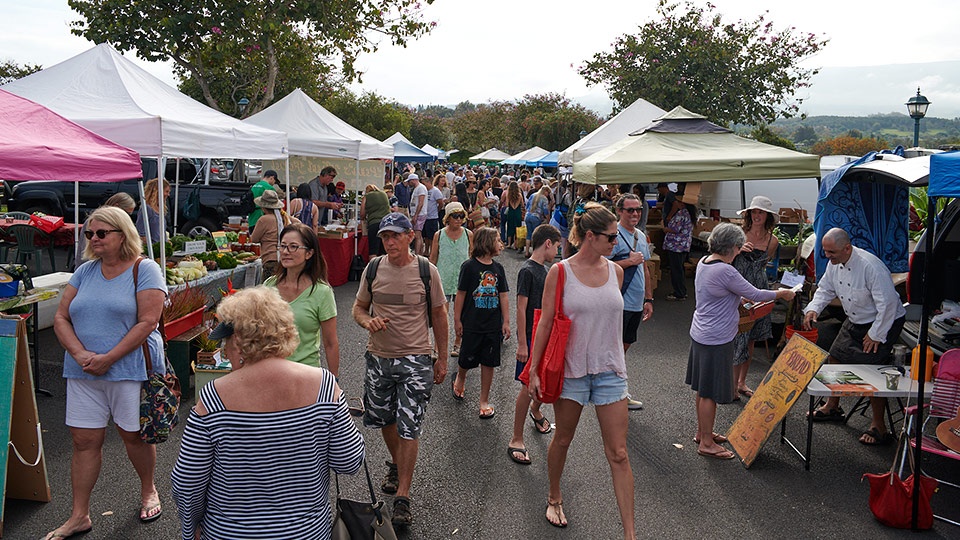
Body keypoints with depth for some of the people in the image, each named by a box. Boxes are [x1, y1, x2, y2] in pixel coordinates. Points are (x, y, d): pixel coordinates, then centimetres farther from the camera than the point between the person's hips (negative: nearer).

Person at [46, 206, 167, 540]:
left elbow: (147, 322, -15)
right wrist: (80, 354, -11)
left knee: (134, 435, 8)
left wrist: (107, 359, -18)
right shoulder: (85, 271, 10)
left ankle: (148, 491, 33)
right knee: (84, 440, 7)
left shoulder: (145, 269, -7)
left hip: (129, 370, -5)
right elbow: (61, 318, 6)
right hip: (83, 374, 5)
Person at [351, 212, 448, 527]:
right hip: (379, 357, 4)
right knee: (384, 419, 18)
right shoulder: (372, 270, 0)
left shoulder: (426, 271, -6)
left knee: (408, 427, -4)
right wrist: (368, 322, -14)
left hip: (416, 359, -3)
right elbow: (359, 308, 10)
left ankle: (402, 498, 6)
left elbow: (439, 315, 2)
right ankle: (396, 464, 46)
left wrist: (442, 358, 3)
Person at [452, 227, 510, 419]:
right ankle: (460, 378, 41)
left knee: (488, 363, 7)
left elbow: (503, 297, 7)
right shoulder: (469, 266, -9)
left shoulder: (498, 268, 4)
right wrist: (457, 320, -4)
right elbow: (460, 295, -5)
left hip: (493, 326, 4)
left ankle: (484, 400, 19)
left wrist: (506, 322, 4)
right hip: (472, 325, -3)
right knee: (467, 361, 8)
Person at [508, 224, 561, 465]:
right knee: (530, 386, -7)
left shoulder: (544, 269, 12)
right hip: (531, 338, -8)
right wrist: (522, 344, -20)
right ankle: (516, 440, 2)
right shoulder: (527, 270, -15)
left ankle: (535, 410, 47)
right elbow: (521, 309, -18)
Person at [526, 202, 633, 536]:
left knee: (618, 454, 1)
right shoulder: (560, 272, -8)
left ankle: (629, 533, 8)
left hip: (609, 370, 3)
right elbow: (545, 323, -6)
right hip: (571, 368, -2)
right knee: (562, 440, 16)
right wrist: (533, 370, -7)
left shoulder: (615, 271, 3)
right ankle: (554, 499, 42)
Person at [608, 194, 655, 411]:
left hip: (636, 303, 8)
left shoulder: (641, 236, 14)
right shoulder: (613, 235, -13)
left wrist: (648, 299, 19)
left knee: (624, 346, 16)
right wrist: (629, 262, -18)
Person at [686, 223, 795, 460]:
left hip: (700, 334, 10)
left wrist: (739, 298, 19)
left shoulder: (704, 263, 5)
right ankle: (706, 443, 11)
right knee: (711, 393, 1)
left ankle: (702, 432, 34)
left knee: (703, 389, 20)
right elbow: (754, 294, -15)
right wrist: (781, 294, 0)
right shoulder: (724, 271, -24)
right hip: (716, 339, -10)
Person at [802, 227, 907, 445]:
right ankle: (832, 407, 34)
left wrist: (876, 334, -22)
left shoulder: (871, 267, -31)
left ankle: (879, 427, 1)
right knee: (835, 358, 13)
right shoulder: (835, 263, -5)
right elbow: (825, 289, 9)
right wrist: (813, 309, -11)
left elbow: (888, 303, -29)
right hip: (855, 322, 9)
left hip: (884, 323, -9)